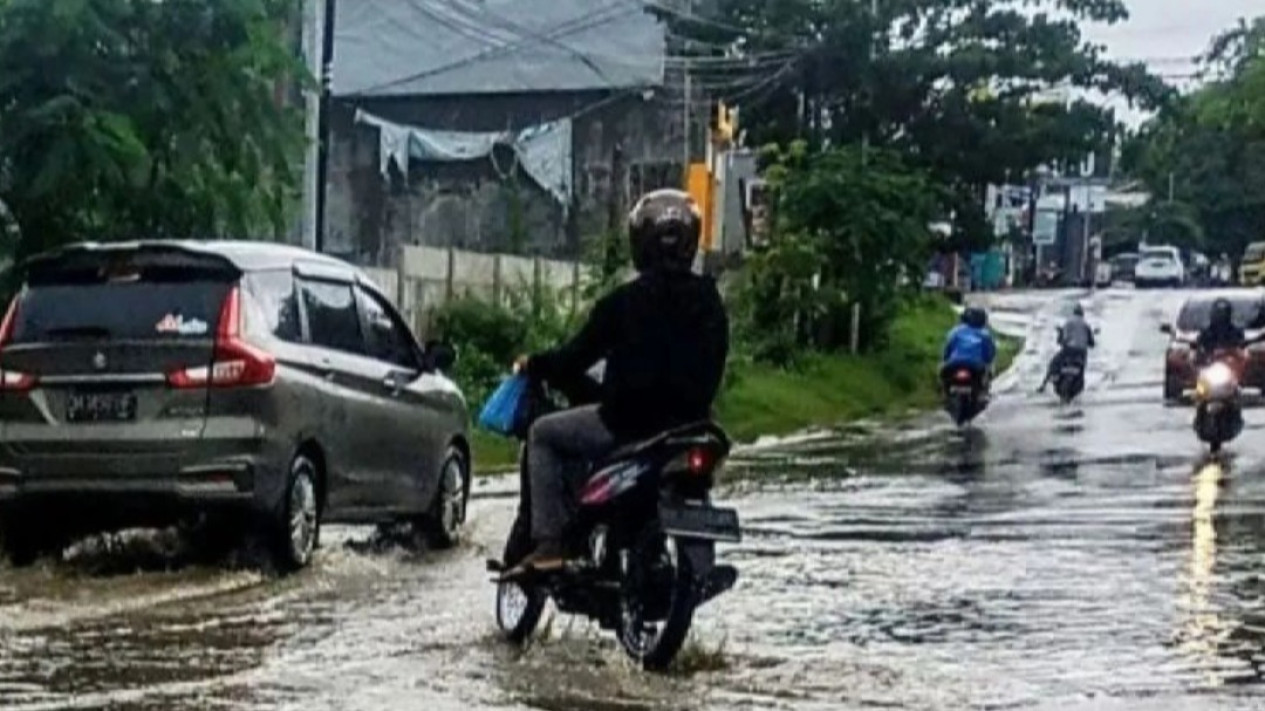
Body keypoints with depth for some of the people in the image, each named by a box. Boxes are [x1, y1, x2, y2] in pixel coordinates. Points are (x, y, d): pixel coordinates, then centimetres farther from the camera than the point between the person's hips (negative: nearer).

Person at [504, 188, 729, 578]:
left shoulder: (625, 301, -11)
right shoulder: (709, 301, 5)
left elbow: (578, 357, -6)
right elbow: (712, 367, 12)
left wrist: (533, 366, 11)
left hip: (629, 421, -6)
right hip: (688, 424, 6)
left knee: (543, 434, 12)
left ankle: (550, 542, -1)